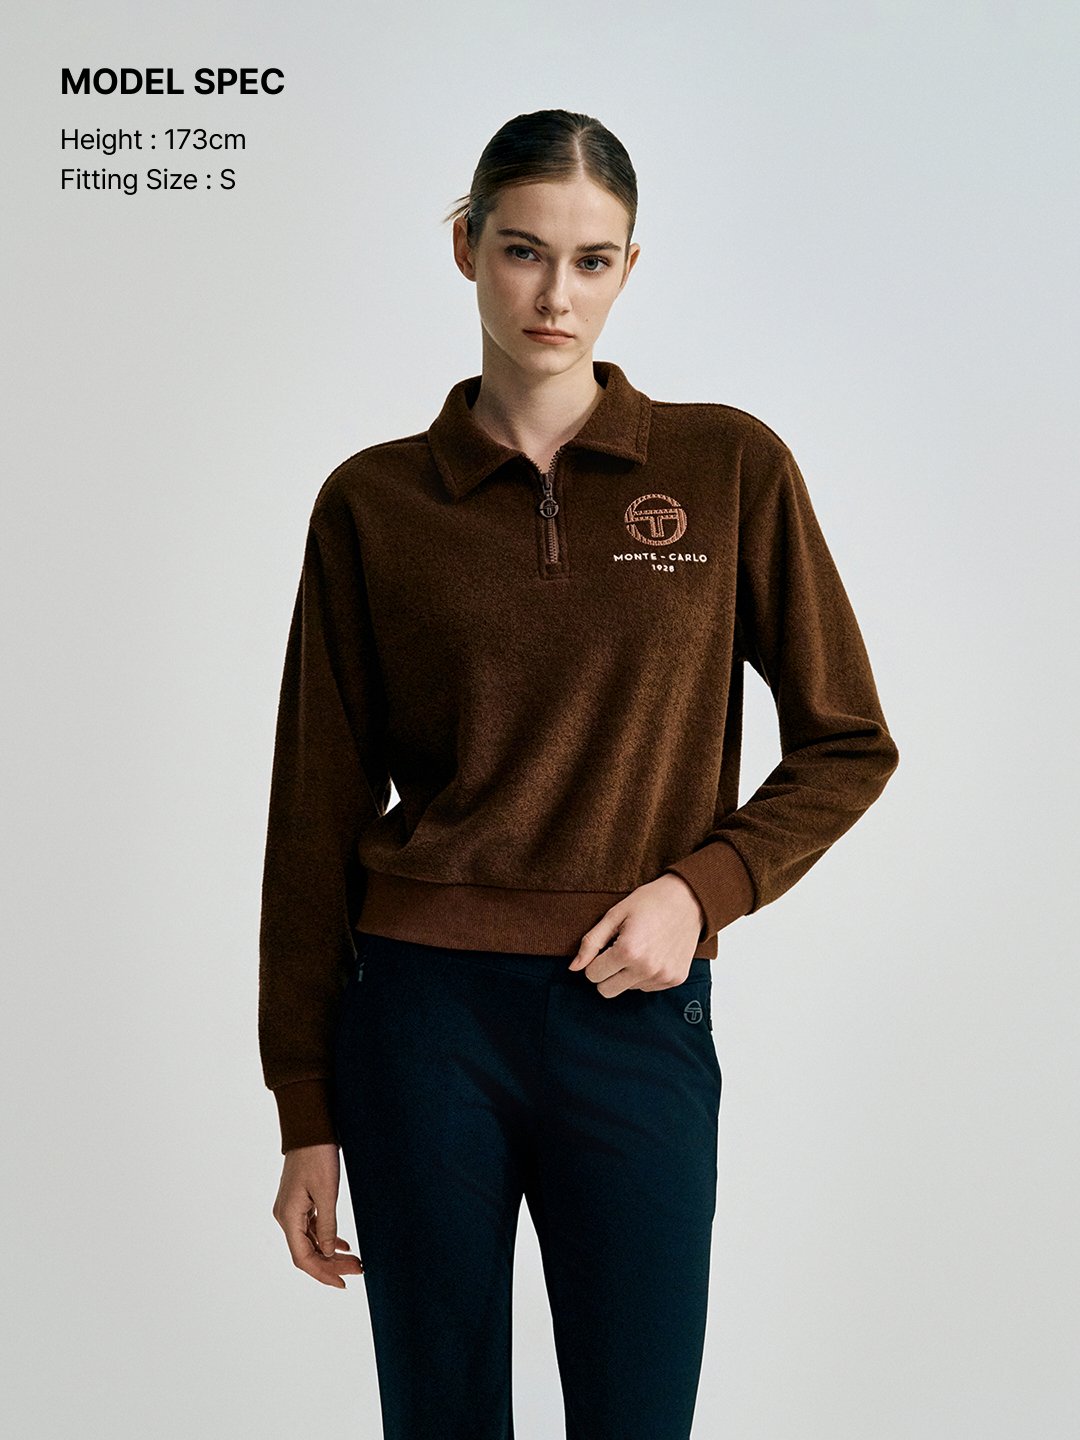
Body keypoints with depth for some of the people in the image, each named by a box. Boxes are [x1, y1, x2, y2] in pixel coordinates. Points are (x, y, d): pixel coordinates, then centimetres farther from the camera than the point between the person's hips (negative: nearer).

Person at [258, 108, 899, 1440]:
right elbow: (316, 816, 2)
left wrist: (700, 885, -11)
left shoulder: (731, 467, 0)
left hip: (637, 1018, 0)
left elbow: (847, 745, 6)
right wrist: (305, 1116, 3)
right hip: (424, 1014, 0)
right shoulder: (372, 502, 1)